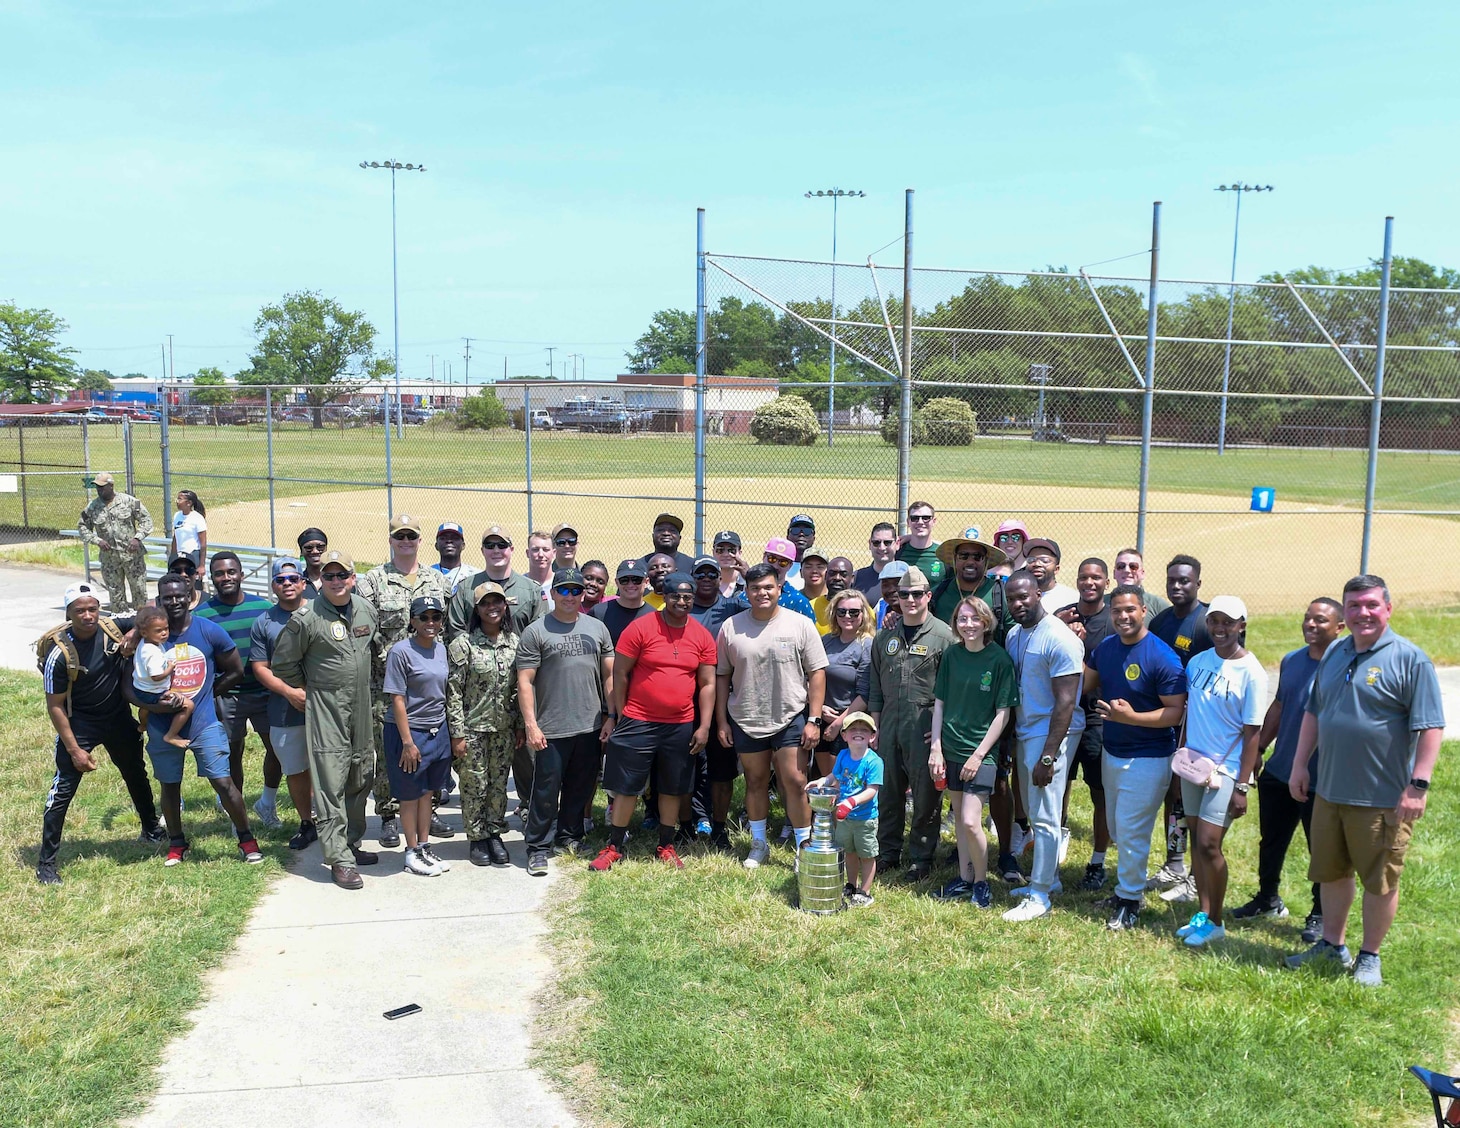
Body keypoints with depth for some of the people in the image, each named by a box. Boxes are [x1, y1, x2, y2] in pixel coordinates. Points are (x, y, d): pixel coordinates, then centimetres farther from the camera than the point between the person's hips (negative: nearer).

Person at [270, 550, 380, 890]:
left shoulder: (366, 610, 5)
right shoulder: (306, 618, -12)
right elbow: (282, 664, -3)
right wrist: (311, 691, 2)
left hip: (362, 710, 6)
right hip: (326, 712, -6)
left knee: (361, 780, 14)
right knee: (331, 785, -7)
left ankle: (351, 844, 29)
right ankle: (339, 860, -4)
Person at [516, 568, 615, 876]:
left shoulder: (597, 628, 9)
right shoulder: (535, 631, -4)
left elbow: (609, 675, 11)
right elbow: (525, 682, -7)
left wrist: (611, 716, 5)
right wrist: (531, 725, -12)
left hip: (591, 727, 4)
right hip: (552, 730, -4)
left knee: (581, 788, 14)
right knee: (546, 790, 1)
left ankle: (569, 837, 31)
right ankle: (538, 848, 12)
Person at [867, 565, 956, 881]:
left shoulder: (943, 635, -4)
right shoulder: (885, 636, 11)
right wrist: (875, 725, 11)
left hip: (925, 726, -4)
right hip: (889, 723, 5)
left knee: (926, 795, 3)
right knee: (888, 791, 11)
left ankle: (922, 857, 16)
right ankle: (888, 852, 25)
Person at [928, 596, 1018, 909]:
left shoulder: (1000, 659, -10)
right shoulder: (951, 655, 2)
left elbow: (1003, 713, -9)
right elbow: (939, 703, 8)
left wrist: (979, 754, -12)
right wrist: (936, 747, 2)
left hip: (981, 752, -5)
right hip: (951, 749, 5)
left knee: (970, 821, -10)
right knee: (958, 816, 13)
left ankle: (981, 881, 10)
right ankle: (965, 878, 27)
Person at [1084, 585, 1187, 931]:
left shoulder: (1162, 657, -19)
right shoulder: (1105, 648, 2)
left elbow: (1176, 712, -19)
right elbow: (1083, 686, 9)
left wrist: (1132, 716, -30)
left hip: (1147, 758, -7)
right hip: (1111, 752, 7)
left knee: (1131, 831, -1)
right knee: (1117, 828, 18)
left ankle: (1130, 901, 15)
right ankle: (1127, 887, 35)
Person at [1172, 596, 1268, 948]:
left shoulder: (1251, 673, -11)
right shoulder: (1197, 662, 6)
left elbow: (1252, 732, -11)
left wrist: (1242, 786, -13)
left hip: (1225, 769, -6)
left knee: (1208, 844, -7)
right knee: (1196, 839, 10)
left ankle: (1215, 922, 9)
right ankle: (1202, 914, 22)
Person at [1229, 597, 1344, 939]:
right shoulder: (1291, 661, 6)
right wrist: (1257, 748, 13)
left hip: (1318, 780, -6)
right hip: (1278, 771, 7)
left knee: (1321, 848, 10)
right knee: (1271, 840, 20)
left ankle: (1321, 915, 26)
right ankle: (1267, 899, 38)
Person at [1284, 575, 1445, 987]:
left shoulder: (1410, 659, -11)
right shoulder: (1334, 654, 8)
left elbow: (1430, 727, -14)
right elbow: (1313, 712, 17)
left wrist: (1418, 785, -19)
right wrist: (1300, 765, 13)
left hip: (1383, 798, -6)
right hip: (1328, 790, 6)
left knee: (1379, 881, 7)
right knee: (1331, 873, 18)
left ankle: (1369, 957, 23)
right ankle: (1331, 945, 34)